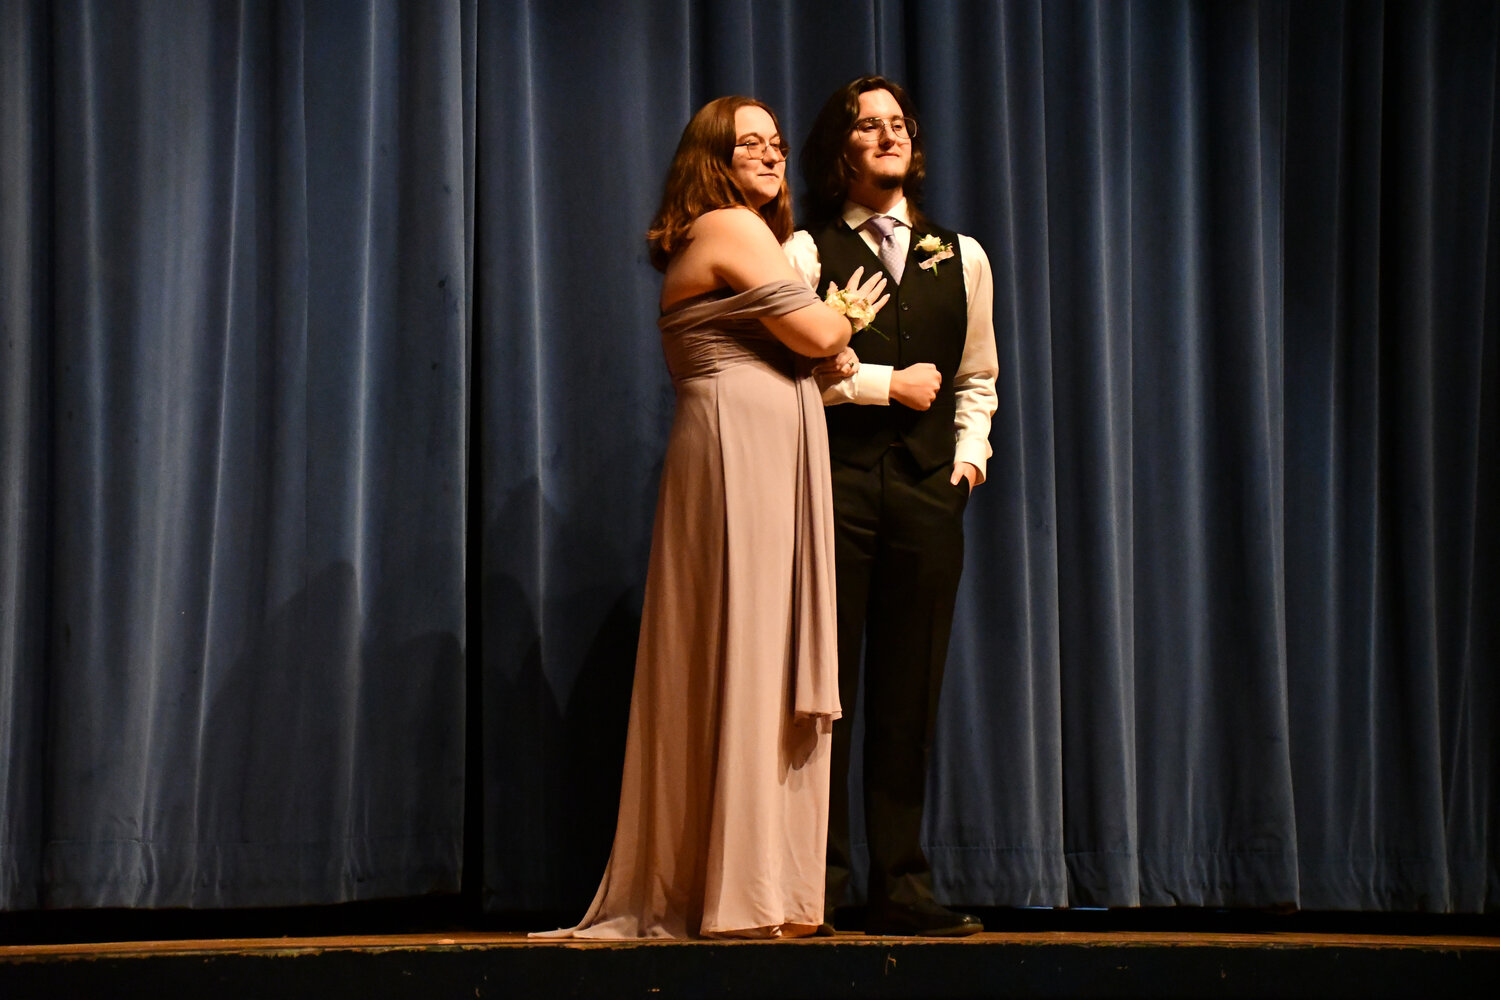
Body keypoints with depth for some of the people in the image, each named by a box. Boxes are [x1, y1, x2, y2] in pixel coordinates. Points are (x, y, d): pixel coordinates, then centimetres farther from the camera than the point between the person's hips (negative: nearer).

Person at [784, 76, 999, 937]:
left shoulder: (961, 258, 17)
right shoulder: (807, 251, 4)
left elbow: (976, 379, 23)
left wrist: (971, 449, 7)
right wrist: (887, 384, -6)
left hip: (927, 486, 3)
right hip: (834, 479, -3)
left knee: (909, 697, 3)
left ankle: (902, 888, 7)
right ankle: (819, 886, 2)